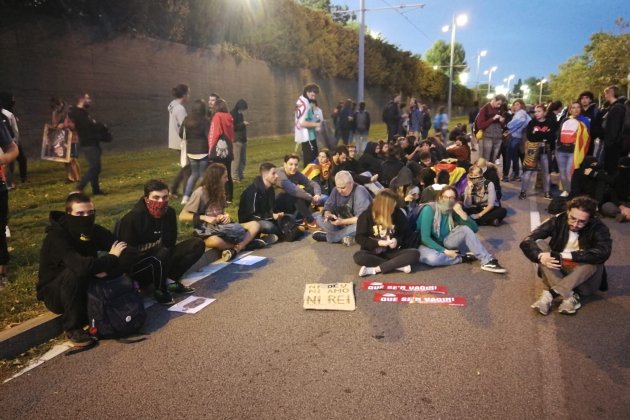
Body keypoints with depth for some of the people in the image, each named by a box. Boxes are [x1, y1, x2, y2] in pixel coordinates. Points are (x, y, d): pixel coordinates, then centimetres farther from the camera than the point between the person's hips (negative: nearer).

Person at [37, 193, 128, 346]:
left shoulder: (94, 230, -9)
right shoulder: (56, 236, -27)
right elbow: (82, 266, -44)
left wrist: (106, 268, -31)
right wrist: (111, 258, -28)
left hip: (84, 288, 5)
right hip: (54, 294, -5)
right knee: (75, 272, -36)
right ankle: (73, 327, -17)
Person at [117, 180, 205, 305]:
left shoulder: (169, 212, -6)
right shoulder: (132, 218, -21)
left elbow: (170, 244, -2)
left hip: (158, 258, 6)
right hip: (136, 265, -6)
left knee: (197, 244, -9)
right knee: (162, 254, -38)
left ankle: (171, 280, -6)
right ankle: (160, 290, -14)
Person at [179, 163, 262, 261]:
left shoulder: (219, 191, 10)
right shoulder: (200, 192, -12)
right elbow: (182, 216, -15)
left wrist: (227, 215, -3)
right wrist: (204, 217, -25)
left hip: (222, 228, 7)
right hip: (206, 233, -7)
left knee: (254, 225, -11)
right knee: (215, 241, -43)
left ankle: (235, 250, -31)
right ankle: (246, 243, -21)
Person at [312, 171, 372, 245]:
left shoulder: (360, 192, -21)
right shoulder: (336, 190, -3)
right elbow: (328, 207, 0)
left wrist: (342, 221, -34)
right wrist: (328, 215, -25)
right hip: (341, 222, 6)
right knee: (318, 217, -9)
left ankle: (327, 236, -24)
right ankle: (343, 237, -24)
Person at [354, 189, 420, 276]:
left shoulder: (398, 213, -3)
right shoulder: (366, 215, -9)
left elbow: (406, 233, 7)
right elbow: (359, 238, -6)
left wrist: (397, 240, -15)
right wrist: (378, 242, -19)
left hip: (391, 252, 2)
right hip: (372, 252, -2)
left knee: (414, 253, -25)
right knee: (358, 256, -34)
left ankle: (374, 269, -30)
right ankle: (399, 265, -28)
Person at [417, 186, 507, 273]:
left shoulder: (452, 211, -5)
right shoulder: (429, 210, -21)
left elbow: (474, 229, -11)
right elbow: (425, 238, -24)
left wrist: (461, 212, -25)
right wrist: (445, 251, -27)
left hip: (443, 243, 5)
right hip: (427, 244, -5)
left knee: (465, 229, -17)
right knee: (432, 258, -40)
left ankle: (487, 261, -20)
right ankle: (463, 258, -17)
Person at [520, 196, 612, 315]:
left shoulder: (598, 228, -15)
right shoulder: (557, 220, -11)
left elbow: (603, 253, -35)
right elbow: (527, 242, -19)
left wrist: (563, 256, -38)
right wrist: (541, 257, -40)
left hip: (584, 278, -2)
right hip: (556, 272, 2)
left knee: (594, 260, -31)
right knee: (538, 244, -22)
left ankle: (549, 294, -35)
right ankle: (570, 297, -31)